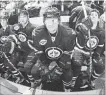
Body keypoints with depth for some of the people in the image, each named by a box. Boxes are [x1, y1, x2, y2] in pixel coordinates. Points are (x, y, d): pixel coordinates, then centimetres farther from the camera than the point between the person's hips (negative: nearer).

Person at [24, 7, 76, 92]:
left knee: (68, 74, -20)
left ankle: (68, 89, 16)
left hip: (61, 59, -1)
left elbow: (67, 55, -16)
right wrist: (45, 68, -18)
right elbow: (39, 54, -13)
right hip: (45, 58, 1)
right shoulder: (37, 33, -23)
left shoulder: (68, 33, -26)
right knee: (34, 71, -16)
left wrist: (58, 68, -22)